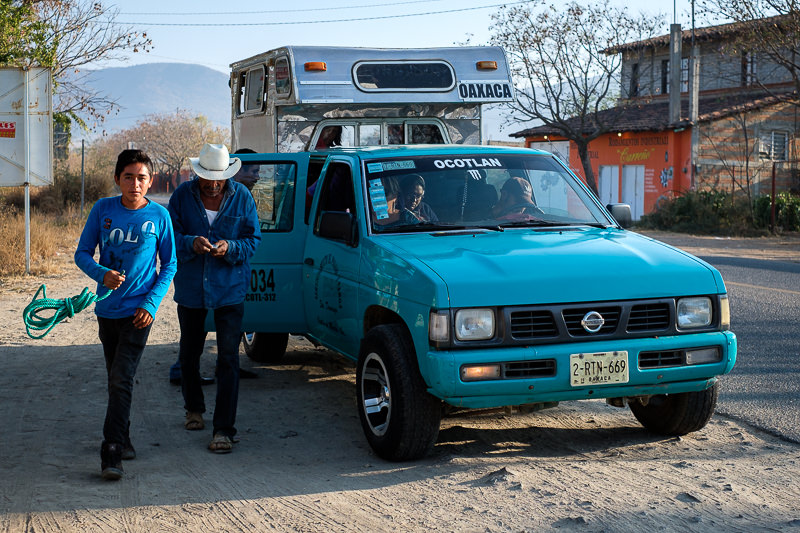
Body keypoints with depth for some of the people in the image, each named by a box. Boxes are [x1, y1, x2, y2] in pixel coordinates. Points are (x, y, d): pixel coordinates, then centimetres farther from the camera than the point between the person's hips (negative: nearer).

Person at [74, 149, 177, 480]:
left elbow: (169, 265, 2)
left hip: (138, 310, -3)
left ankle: (112, 453, -12)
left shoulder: (159, 216, -5)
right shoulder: (103, 209, -1)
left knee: (121, 380, -12)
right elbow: (82, 253, 2)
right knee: (115, 378, 15)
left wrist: (151, 304, -9)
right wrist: (102, 274, -18)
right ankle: (122, 438, 32)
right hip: (107, 308, 3)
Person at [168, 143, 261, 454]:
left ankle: (224, 429, -6)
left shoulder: (241, 197, -4)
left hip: (230, 289, -2)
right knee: (189, 353, 18)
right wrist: (191, 243, -24)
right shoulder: (182, 196, -4)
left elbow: (253, 240, -2)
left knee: (228, 359, -8)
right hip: (190, 288, 2)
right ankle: (194, 409, 42)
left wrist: (230, 248, -22)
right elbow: (169, 237, -4)